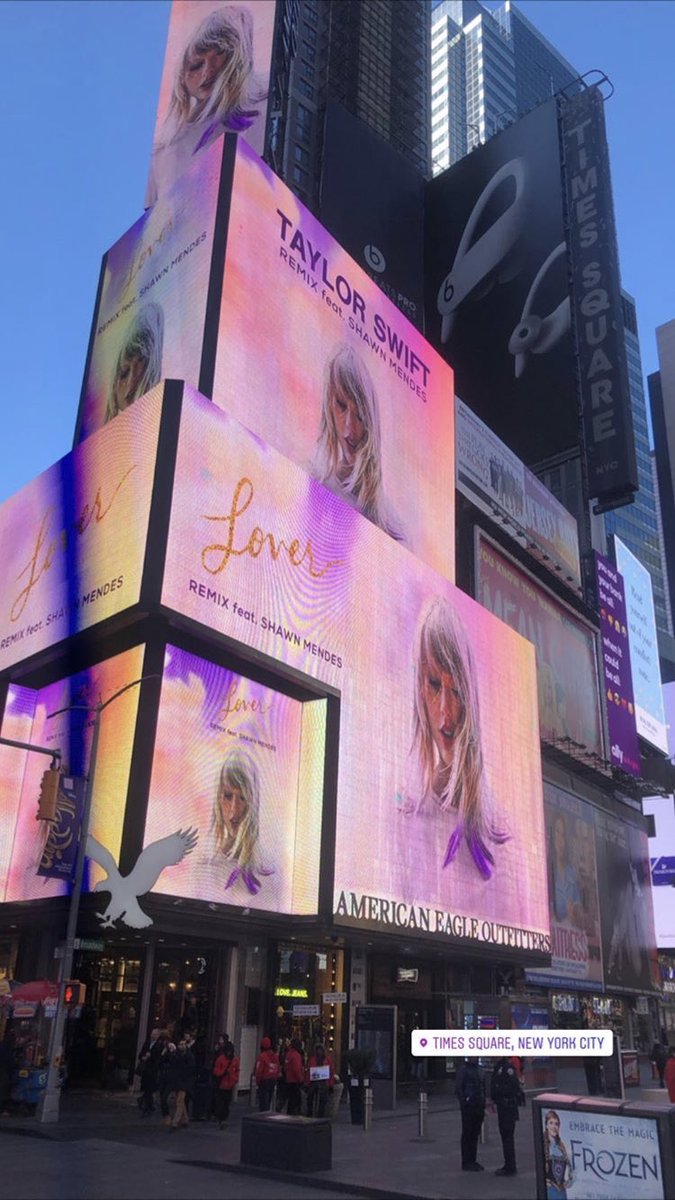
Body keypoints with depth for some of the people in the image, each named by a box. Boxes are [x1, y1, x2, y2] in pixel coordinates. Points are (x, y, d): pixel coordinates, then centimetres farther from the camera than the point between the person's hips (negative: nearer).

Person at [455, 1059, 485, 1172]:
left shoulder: (478, 1070, 14)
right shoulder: (463, 1070, -8)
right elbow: (458, 1089, -11)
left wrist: (483, 1105, 13)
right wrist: (464, 1102, -15)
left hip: (478, 1108, 7)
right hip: (468, 1108, -7)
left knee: (475, 1135, 11)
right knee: (467, 1135, 0)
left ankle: (472, 1161, 20)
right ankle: (466, 1163, 7)